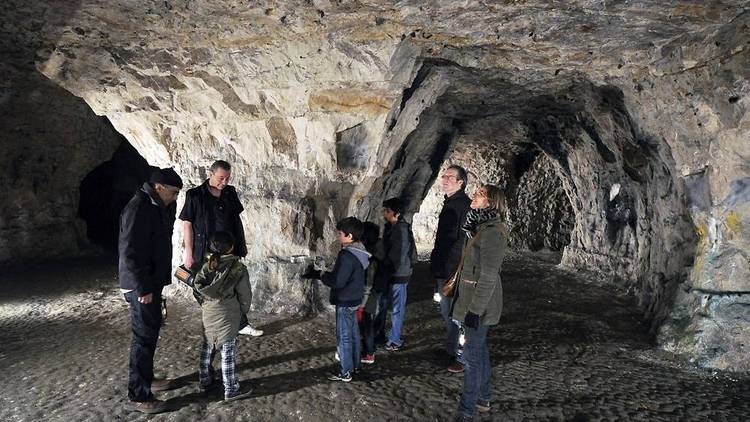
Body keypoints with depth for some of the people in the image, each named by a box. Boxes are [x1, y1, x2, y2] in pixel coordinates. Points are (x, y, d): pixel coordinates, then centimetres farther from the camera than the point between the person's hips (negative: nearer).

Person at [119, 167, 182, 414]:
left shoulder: (156, 207, 10)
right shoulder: (138, 208, -21)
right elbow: (129, 252, -25)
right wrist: (143, 288, -23)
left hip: (151, 282, 10)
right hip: (141, 286, -10)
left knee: (151, 332, 19)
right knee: (144, 337, -3)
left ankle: (147, 379, 33)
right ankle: (138, 396, 6)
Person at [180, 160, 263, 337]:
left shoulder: (230, 192, 3)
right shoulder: (195, 195, -10)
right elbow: (187, 224, -9)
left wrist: (242, 244, 13)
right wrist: (189, 254, -11)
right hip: (206, 253, -4)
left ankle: (242, 325, 24)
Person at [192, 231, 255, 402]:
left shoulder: (207, 266, 2)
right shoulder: (238, 268, -9)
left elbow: (197, 287, -3)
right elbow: (245, 294, -6)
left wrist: (204, 304, 12)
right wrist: (243, 310, 12)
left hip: (208, 315, 5)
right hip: (228, 317, -4)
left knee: (206, 348, 19)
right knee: (228, 352, 1)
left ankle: (205, 381, 32)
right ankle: (231, 390, 9)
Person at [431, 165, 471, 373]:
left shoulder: (465, 205, -16)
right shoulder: (449, 203, 15)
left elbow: (464, 240, -22)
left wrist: (449, 266, -23)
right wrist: (436, 262, 19)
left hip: (455, 272, -10)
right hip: (443, 270, 10)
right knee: (446, 311, 19)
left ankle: (463, 356, 6)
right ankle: (450, 348, 32)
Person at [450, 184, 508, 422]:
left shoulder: (491, 233, -22)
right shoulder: (483, 228, 9)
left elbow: (488, 277, -24)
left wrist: (475, 309, -22)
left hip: (478, 304, -10)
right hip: (474, 300, 10)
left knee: (472, 356, -1)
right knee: (480, 350, 20)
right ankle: (483, 400, 34)